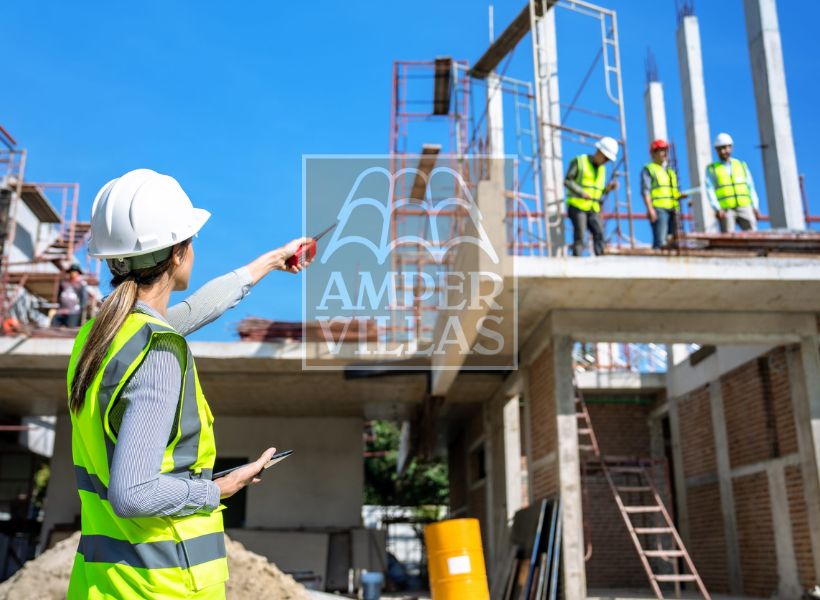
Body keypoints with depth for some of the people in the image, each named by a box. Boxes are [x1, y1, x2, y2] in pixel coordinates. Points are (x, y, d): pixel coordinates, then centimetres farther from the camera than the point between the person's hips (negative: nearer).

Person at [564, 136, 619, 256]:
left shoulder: (602, 169, 18)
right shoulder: (579, 161, -1)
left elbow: (599, 192, 19)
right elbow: (567, 181, -6)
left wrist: (608, 188, -1)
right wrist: (582, 192, -17)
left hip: (593, 209, 5)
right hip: (577, 206, -5)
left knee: (599, 234, -10)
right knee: (579, 236, -12)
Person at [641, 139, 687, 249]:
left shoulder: (670, 171, 26)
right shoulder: (648, 169, 5)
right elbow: (645, 191, -6)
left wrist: (683, 195, 7)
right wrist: (650, 209, -17)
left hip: (672, 210, 7)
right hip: (658, 209, -7)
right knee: (660, 241, -17)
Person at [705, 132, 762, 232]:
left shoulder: (742, 165, 19)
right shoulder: (711, 169, 11)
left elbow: (750, 187, 16)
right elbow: (710, 190, 0)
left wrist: (755, 207, 4)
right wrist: (717, 208, -13)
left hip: (745, 208, 2)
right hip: (725, 210, -2)